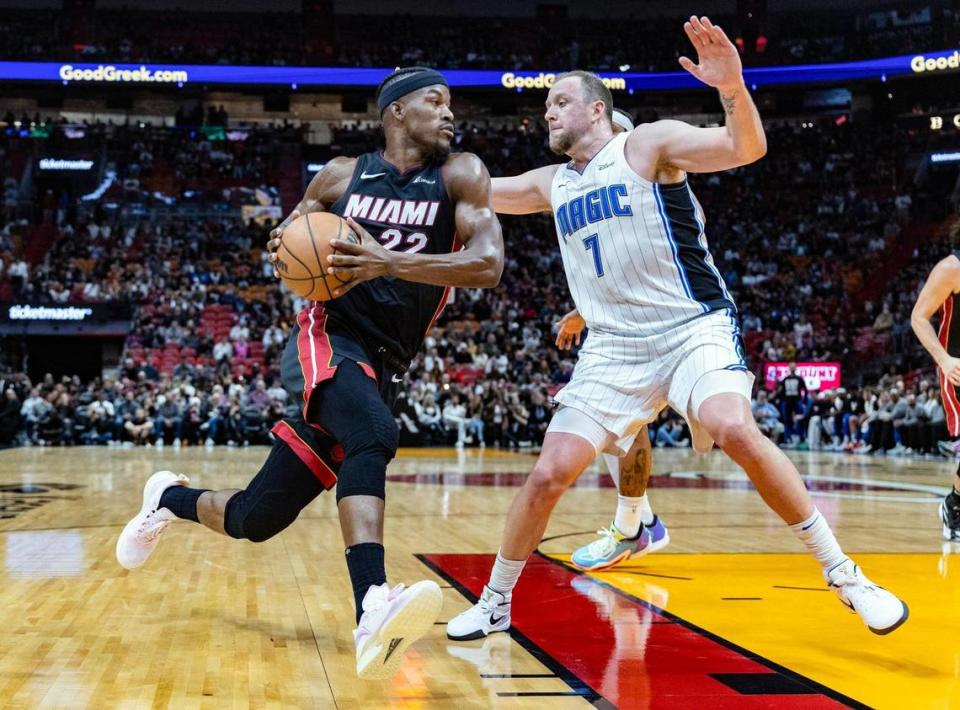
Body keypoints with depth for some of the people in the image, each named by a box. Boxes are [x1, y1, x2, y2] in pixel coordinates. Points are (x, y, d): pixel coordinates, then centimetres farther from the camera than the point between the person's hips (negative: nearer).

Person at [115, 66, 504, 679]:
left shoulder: (459, 175, 0)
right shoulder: (343, 176, 4)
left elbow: (488, 265, -14)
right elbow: (290, 234, 21)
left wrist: (388, 263, -25)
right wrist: (287, 243, -4)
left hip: (382, 370, 3)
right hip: (327, 342, -2)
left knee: (253, 520, 3)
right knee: (373, 434, -36)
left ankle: (170, 498, 33)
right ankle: (373, 607, -45)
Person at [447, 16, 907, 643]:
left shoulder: (649, 144, -3)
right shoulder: (551, 184, 15)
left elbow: (747, 148, -16)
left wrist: (733, 88, -35)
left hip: (694, 327, -5)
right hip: (614, 347, 5)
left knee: (735, 430, -30)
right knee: (550, 473, -5)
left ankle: (844, 575, -17)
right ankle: (495, 603, 13)